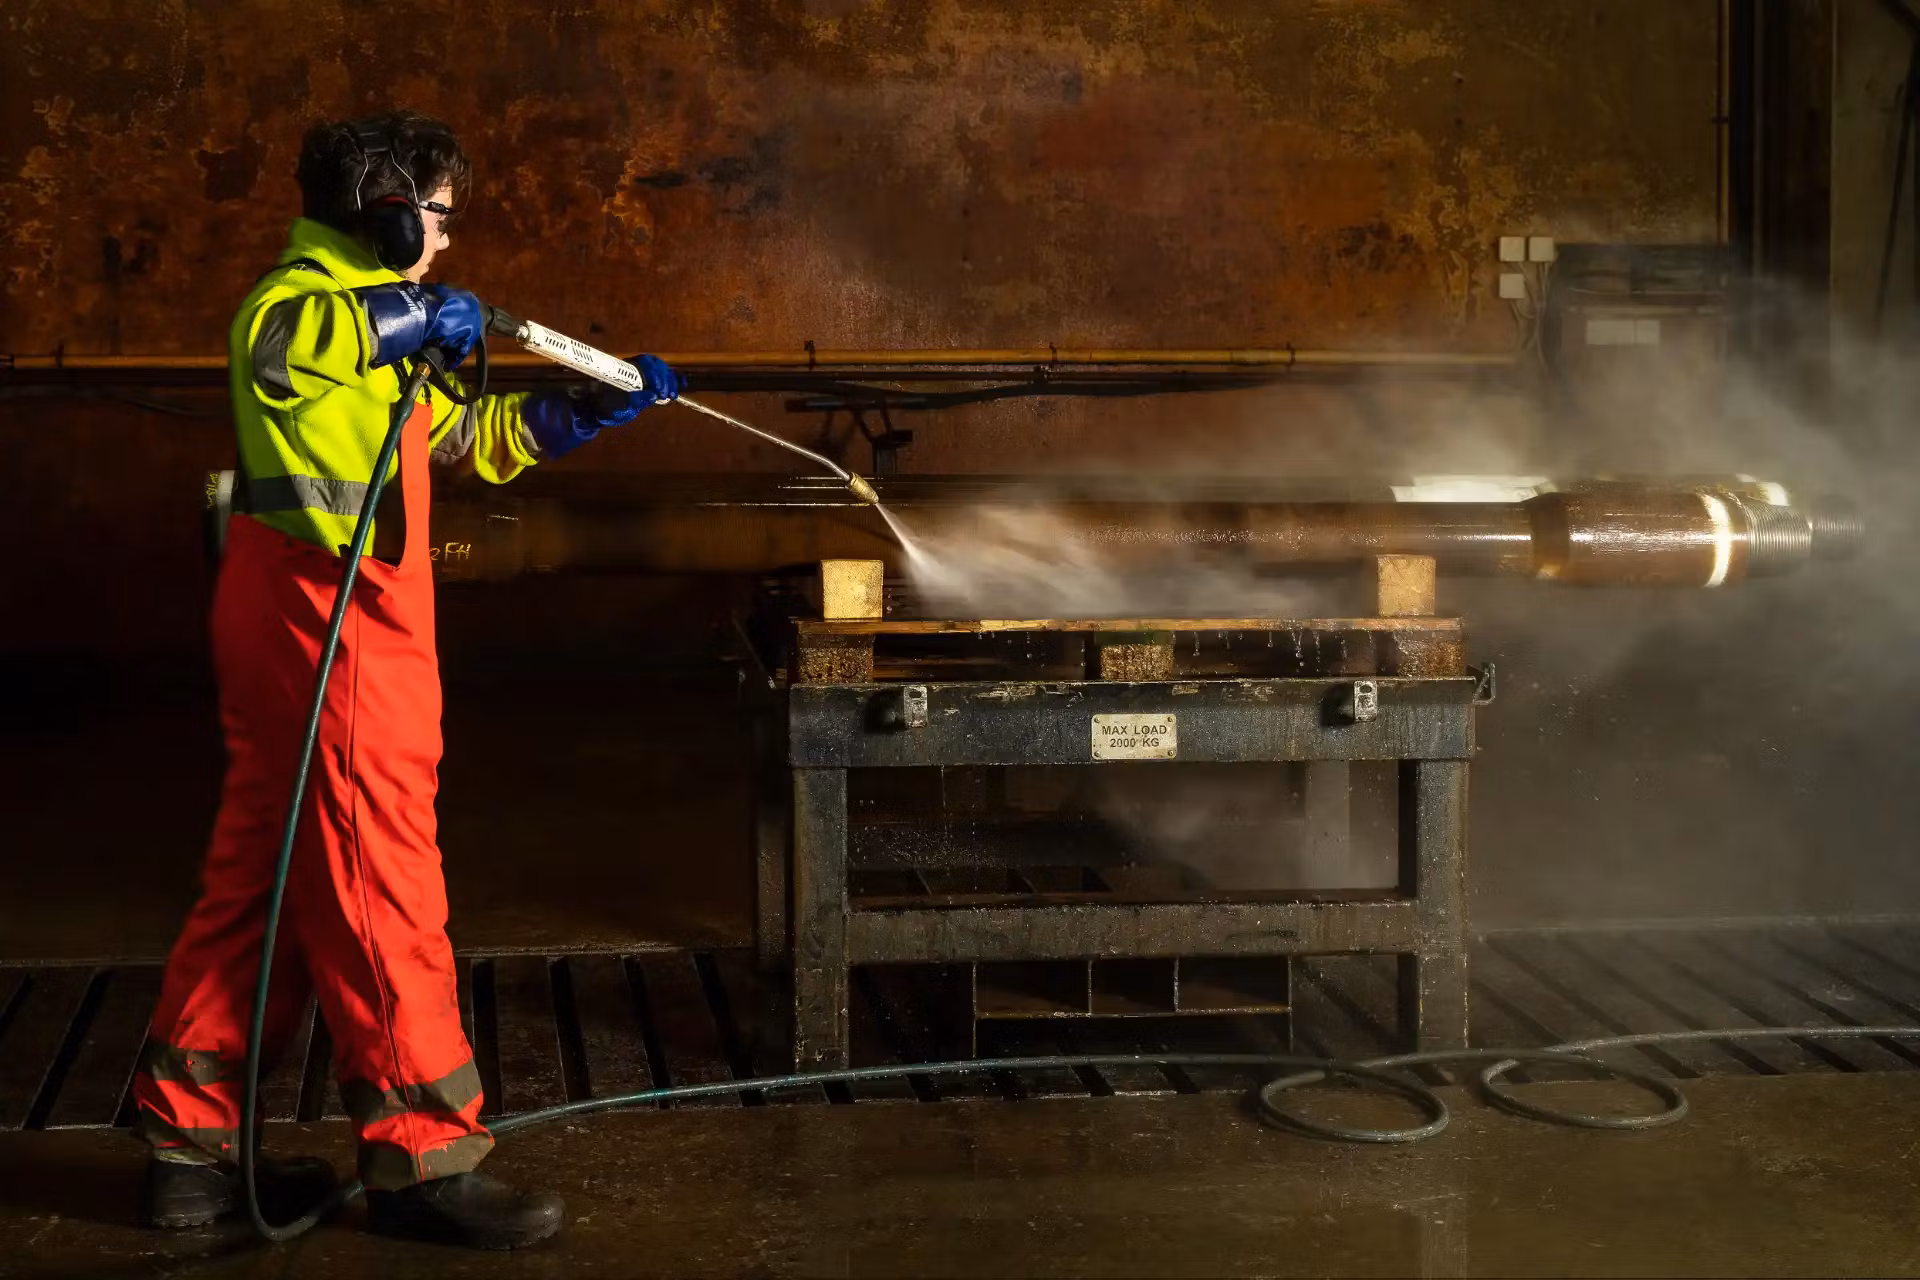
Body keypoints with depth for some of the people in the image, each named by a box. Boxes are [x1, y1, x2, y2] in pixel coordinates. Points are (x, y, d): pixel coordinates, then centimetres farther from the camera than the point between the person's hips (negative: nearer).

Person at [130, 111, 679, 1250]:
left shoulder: (369, 311, 24)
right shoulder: (308, 294, -8)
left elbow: (476, 438, 30)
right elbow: (276, 348, -35)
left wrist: (610, 403, 26)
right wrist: (412, 317, -24)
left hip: (309, 617, 10)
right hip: (327, 614, -10)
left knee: (266, 875, 12)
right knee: (380, 886, -6)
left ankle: (193, 1145, 18)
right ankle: (422, 1158, -1)